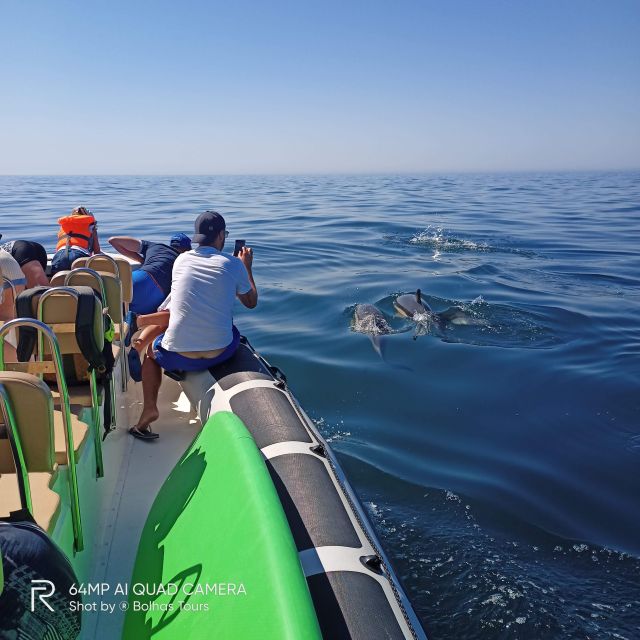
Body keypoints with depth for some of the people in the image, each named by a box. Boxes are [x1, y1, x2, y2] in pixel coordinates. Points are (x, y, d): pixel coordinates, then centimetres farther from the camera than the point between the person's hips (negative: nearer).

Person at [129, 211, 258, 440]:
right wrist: (247, 267, 28)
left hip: (178, 357, 0)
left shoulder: (181, 260, 7)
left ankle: (149, 408, 16)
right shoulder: (232, 263, 0)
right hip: (220, 353, 0)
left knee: (152, 349, 33)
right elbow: (251, 302, 14)